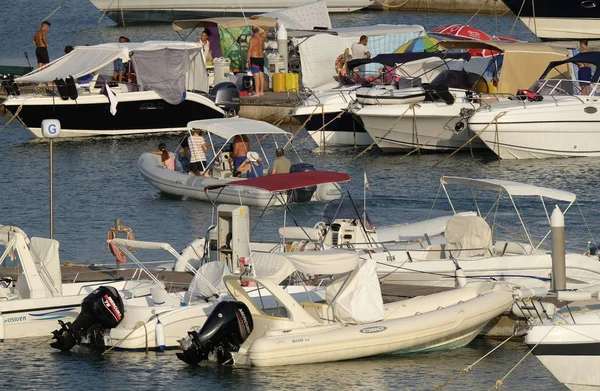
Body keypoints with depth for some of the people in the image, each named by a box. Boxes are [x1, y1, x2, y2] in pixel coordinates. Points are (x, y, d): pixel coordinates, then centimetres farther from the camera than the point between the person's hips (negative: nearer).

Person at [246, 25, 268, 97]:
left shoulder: (252, 40, -11)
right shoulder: (262, 37, 5)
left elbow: (249, 51, -13)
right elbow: (267, 29, 24)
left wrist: (248, 61, -9)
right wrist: (259, 26, 10)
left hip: (254, 59, -6)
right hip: (261, 58, 6)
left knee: (256, 77, -10)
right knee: (261, 76, 11)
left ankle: (257, 93, -13)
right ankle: (261, 92, 15)